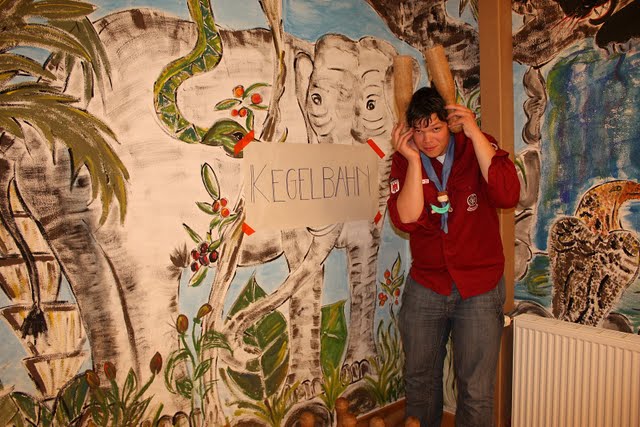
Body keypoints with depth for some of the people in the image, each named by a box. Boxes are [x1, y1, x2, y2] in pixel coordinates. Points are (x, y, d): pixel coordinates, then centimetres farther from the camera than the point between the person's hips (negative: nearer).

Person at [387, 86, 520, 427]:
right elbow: (406, 220, -16)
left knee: (476, 392, 6)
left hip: (480, 288, -1)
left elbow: (508, 195, -22)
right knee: (418, 380, 18)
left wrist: (474, 132, -22)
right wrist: (413, 159, -20)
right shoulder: (404, 161, -2)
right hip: (424, 286, 2)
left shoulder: (476, 148, -4)